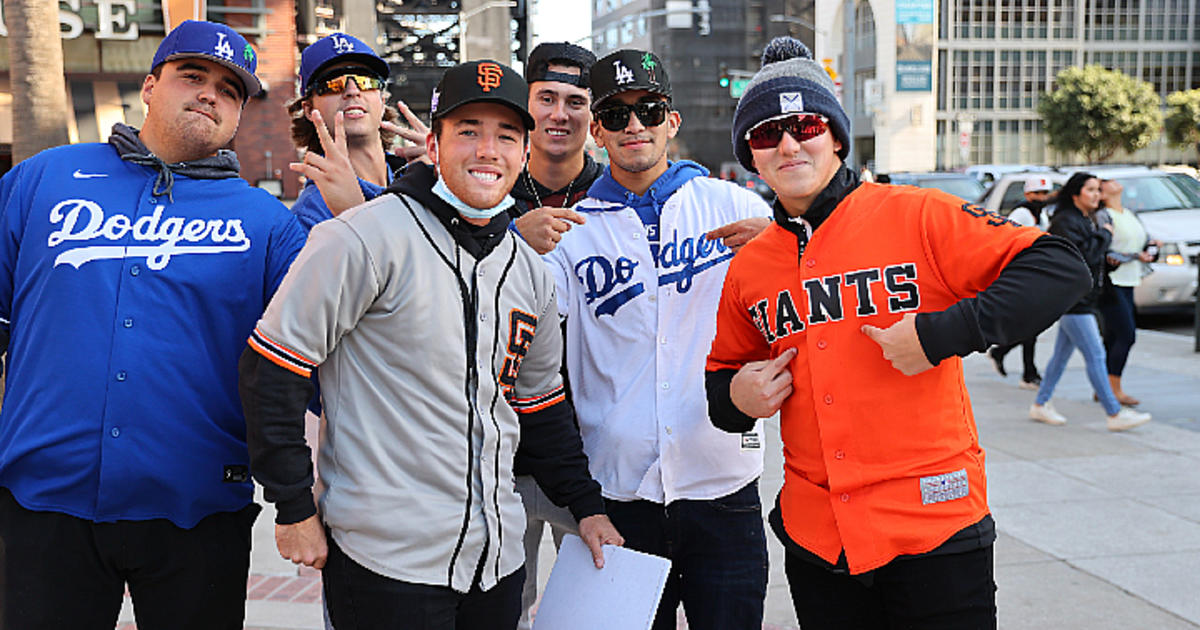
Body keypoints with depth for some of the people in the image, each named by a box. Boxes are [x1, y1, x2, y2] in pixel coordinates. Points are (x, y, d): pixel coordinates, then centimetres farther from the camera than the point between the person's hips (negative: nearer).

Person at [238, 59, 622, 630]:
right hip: (385, 558, -6)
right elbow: (272, 370, -12)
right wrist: (294, 508, -11)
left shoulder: (529, 271, 9)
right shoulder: (368, 237, -12)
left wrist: (586, 504, 17)